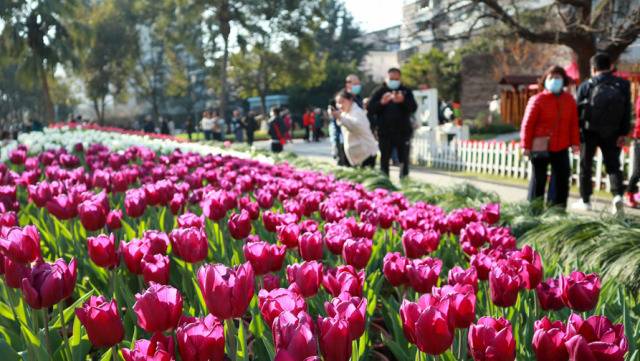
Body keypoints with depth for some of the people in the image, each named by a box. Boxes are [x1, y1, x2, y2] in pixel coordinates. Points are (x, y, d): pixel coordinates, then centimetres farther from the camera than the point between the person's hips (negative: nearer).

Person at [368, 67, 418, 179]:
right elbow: (370, 108, -4)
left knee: (404, 159, 4)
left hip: (403, 132, 0)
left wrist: (403, 101, -23)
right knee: (384, 159, 5)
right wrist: (382, 102, -22)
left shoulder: (406, 91, 6)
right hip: (384, 132, 0)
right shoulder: (379, 91, 4)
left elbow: (414, 108, -5)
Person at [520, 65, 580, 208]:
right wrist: (526, 146, -10)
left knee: (562, 177, 7)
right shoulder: (537, 100, -6)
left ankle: (558, 206, 18)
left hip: (561, 148, 4)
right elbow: (528, 124, -8)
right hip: (540, 147, -4)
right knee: (538, 178, 3)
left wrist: (574, 142, 2)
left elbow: (574, 123, 8)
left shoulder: (569, 100, 8)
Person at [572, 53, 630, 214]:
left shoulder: (586, 86, -4)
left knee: (586, 166, 10)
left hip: (590, 132, -1)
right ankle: (618, 195, -11)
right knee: (613, 165, 10)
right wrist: (623, 133, 1)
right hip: (612, 133, 1)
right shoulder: (623, 85, 0)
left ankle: (585, 200, 15)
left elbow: (578, 110, -4)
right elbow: (627, 111, -2)